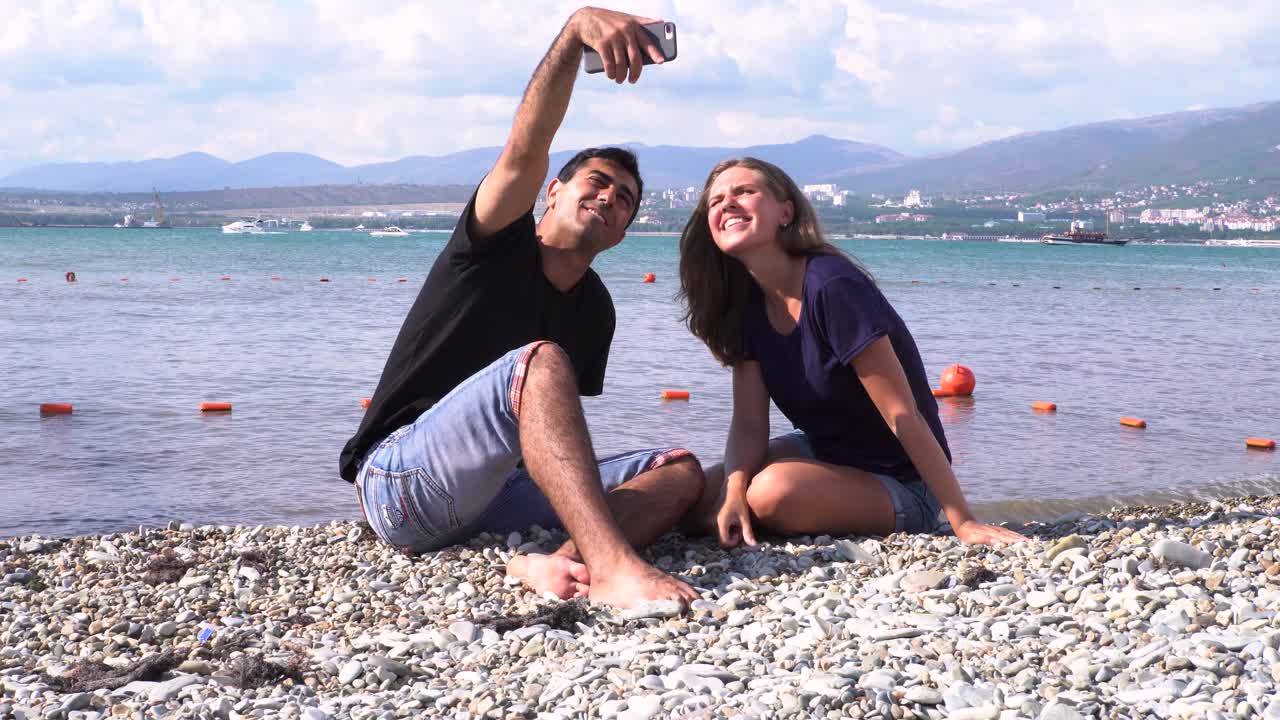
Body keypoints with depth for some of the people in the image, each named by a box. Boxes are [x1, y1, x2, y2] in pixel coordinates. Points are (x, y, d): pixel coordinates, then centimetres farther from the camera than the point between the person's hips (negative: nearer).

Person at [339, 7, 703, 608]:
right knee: (540, 361, -32)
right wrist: (577, 28, -36)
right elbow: (525, 151, -20)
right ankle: (614, 566, -48)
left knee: (681, 471, -9)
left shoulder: (594, 310, 16)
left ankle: (558, 564, -40)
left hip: (490, 495, 6)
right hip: (398, 484, -6)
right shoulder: (496, 248, 0)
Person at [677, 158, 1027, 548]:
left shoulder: (831, 286, -26)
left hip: (903, 485, -6)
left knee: (774, 491, -32)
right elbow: (748, 423, -6)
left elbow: (903, 416, -26)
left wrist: (963, 522, -25)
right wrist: (733, 494, -27)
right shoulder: (747, 305, -2)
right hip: (822, 452, 7)